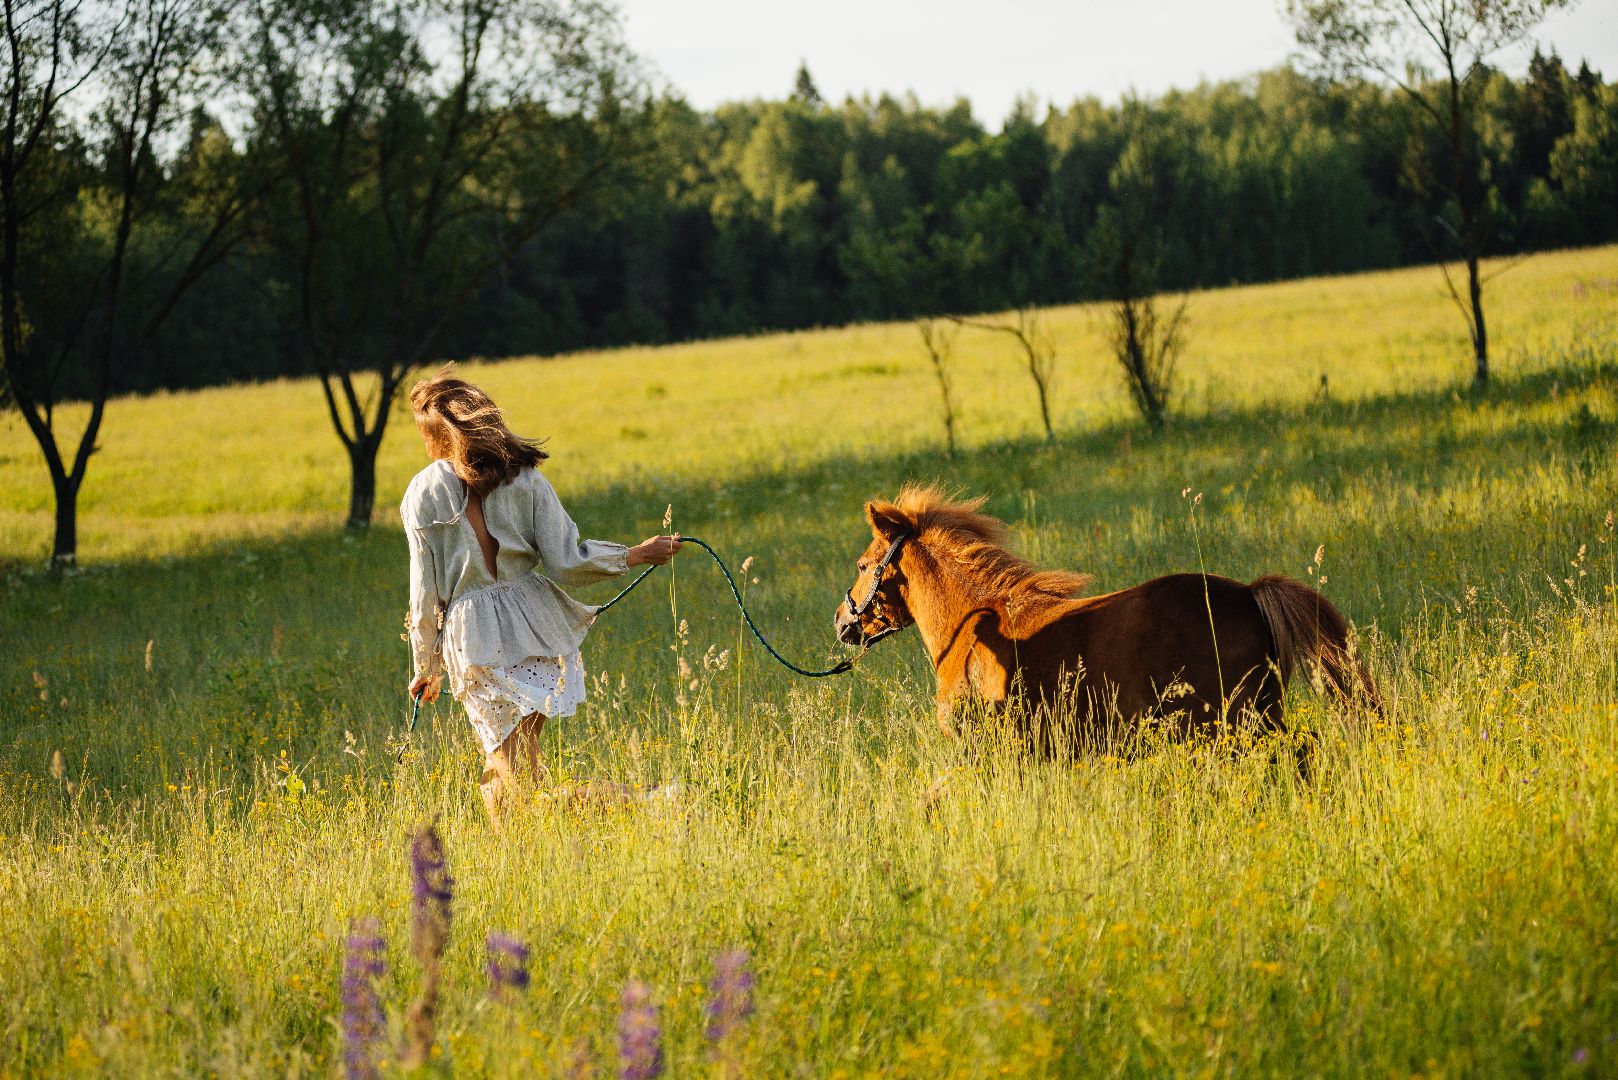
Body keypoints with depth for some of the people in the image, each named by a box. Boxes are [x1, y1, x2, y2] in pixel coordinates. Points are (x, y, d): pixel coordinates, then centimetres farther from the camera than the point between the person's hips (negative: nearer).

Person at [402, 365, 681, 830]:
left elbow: (426, 591, -1)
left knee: (510, 770, 1)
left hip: (471, 639, -2)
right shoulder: (524, 479, 1)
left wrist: (426, 668, 10)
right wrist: (637, 555, 10)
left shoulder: (423, 494, -2)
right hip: (536, 623, 2)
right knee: (503, 769, 15)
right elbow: (564, 563, -4)